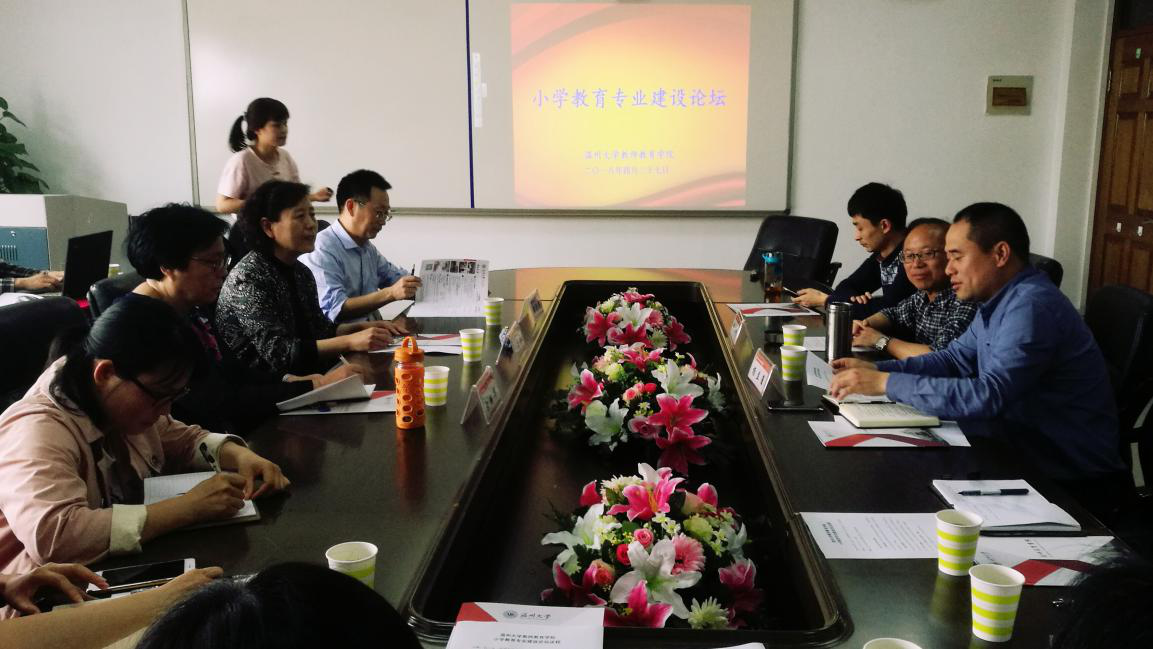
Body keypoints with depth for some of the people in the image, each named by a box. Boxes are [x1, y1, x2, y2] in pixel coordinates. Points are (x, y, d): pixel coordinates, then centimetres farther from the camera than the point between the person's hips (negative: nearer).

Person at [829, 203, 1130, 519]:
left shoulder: (1032, 307, -24)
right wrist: (876, 369, -1)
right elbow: (955, 358, 13)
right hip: (1023, 453, 8)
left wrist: (887, 383, -28)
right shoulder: (1000, 300, 8)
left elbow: (987, 396, -32)